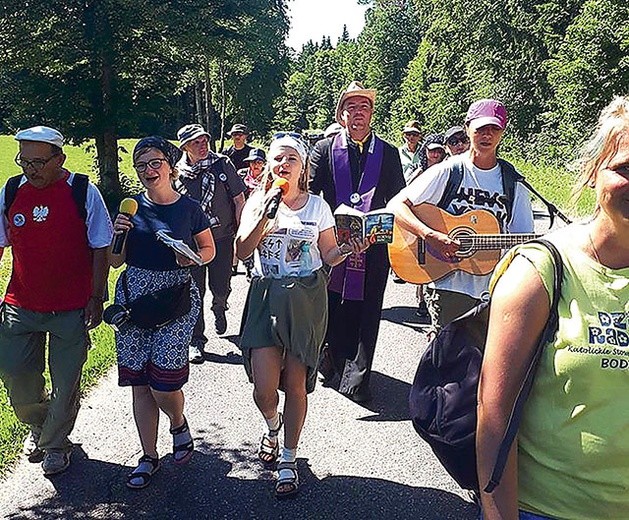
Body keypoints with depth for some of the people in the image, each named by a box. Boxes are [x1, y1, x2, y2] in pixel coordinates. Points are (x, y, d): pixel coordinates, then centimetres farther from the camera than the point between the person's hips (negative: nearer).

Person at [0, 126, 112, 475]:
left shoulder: (83, 192, -9)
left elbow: (101, 250, -5)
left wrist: (96, 299, -7)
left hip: (73, 308, -3)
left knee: (66, 381, 8)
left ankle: (55, 443, 32)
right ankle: (38, 426, 40)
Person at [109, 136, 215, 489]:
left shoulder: (190, 208, -1)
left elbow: (210, 249, 11)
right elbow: (116, 261, 9)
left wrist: (194, 257, -10)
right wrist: (118, 234, -10)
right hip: (133, 296, 3)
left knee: (163, 383, -8)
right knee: (139, 383, 7)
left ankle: (179, 424, 27)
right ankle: (149, 457, 23)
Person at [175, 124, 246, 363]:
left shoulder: (222, 164, -4)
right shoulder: (178, 173, -1)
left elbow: (239, 200, 0)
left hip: (222, 238, 0)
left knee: (221, 287, 6)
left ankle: (219, 309, 43)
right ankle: (196, 341, 17)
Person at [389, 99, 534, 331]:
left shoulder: (513, 183, 8)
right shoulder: (447, 172, -3)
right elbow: (396, 205, -10)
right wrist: (432, 236, -23)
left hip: (493, 290, 4)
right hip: (447, 286, -3)